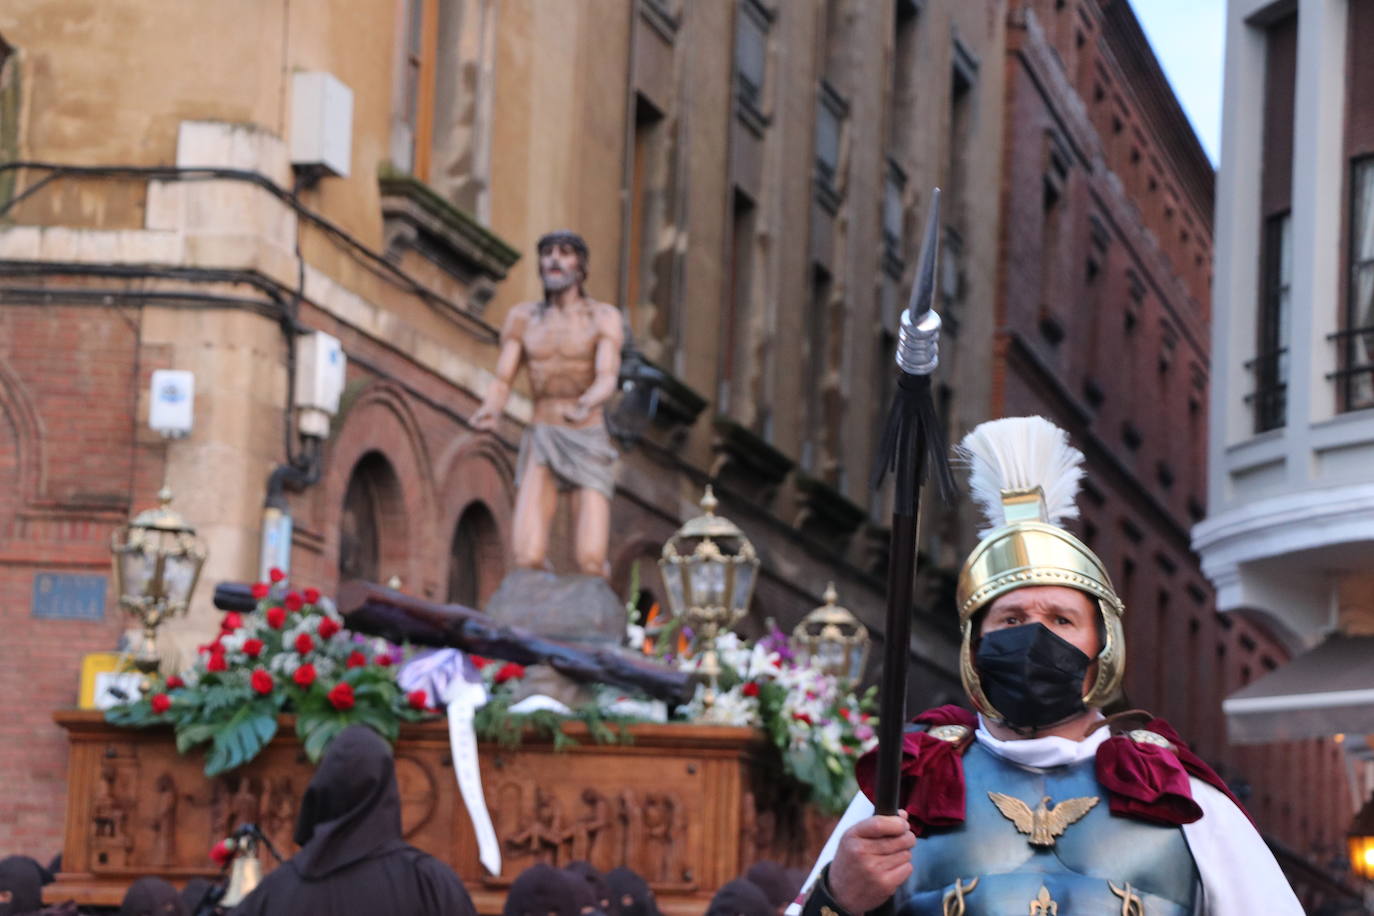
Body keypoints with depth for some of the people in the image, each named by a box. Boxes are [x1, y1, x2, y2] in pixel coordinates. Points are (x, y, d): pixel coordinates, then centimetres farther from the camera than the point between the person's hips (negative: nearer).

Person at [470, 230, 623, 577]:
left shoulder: (606, 317, -3)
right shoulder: (522, 317, 7)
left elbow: (608, 381, -17)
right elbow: (501, 387, 2)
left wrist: (585, 406, -43)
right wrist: (489, 414, -24)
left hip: (588, 448, -2)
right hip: (540, 448, 2)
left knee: (591, 566, -15)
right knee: (527, 561, -19)